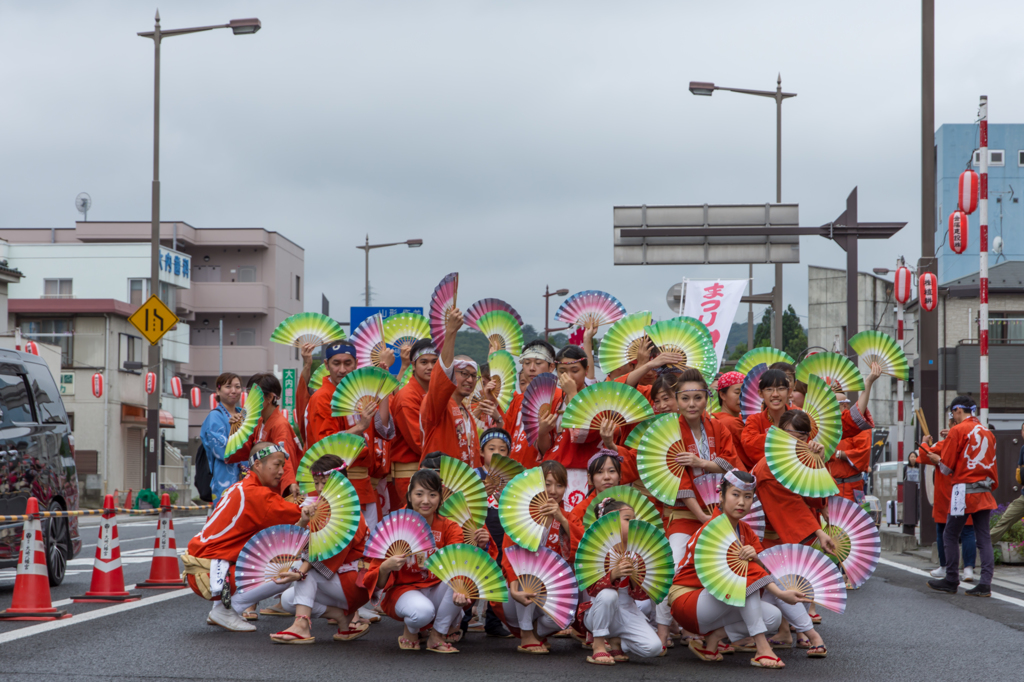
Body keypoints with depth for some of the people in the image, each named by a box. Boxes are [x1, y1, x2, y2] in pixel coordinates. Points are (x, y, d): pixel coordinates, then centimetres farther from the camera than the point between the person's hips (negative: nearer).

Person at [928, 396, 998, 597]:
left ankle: (951, 581, 7)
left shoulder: (957, 431, -7)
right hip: (984, 494, 6)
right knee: (984, 538, 4)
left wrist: (939, 461, 13)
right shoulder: (988, 432, 13)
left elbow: (946, 467, -4)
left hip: (964, 490, -6)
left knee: (950, 535, 4)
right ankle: (985, 584, -1)